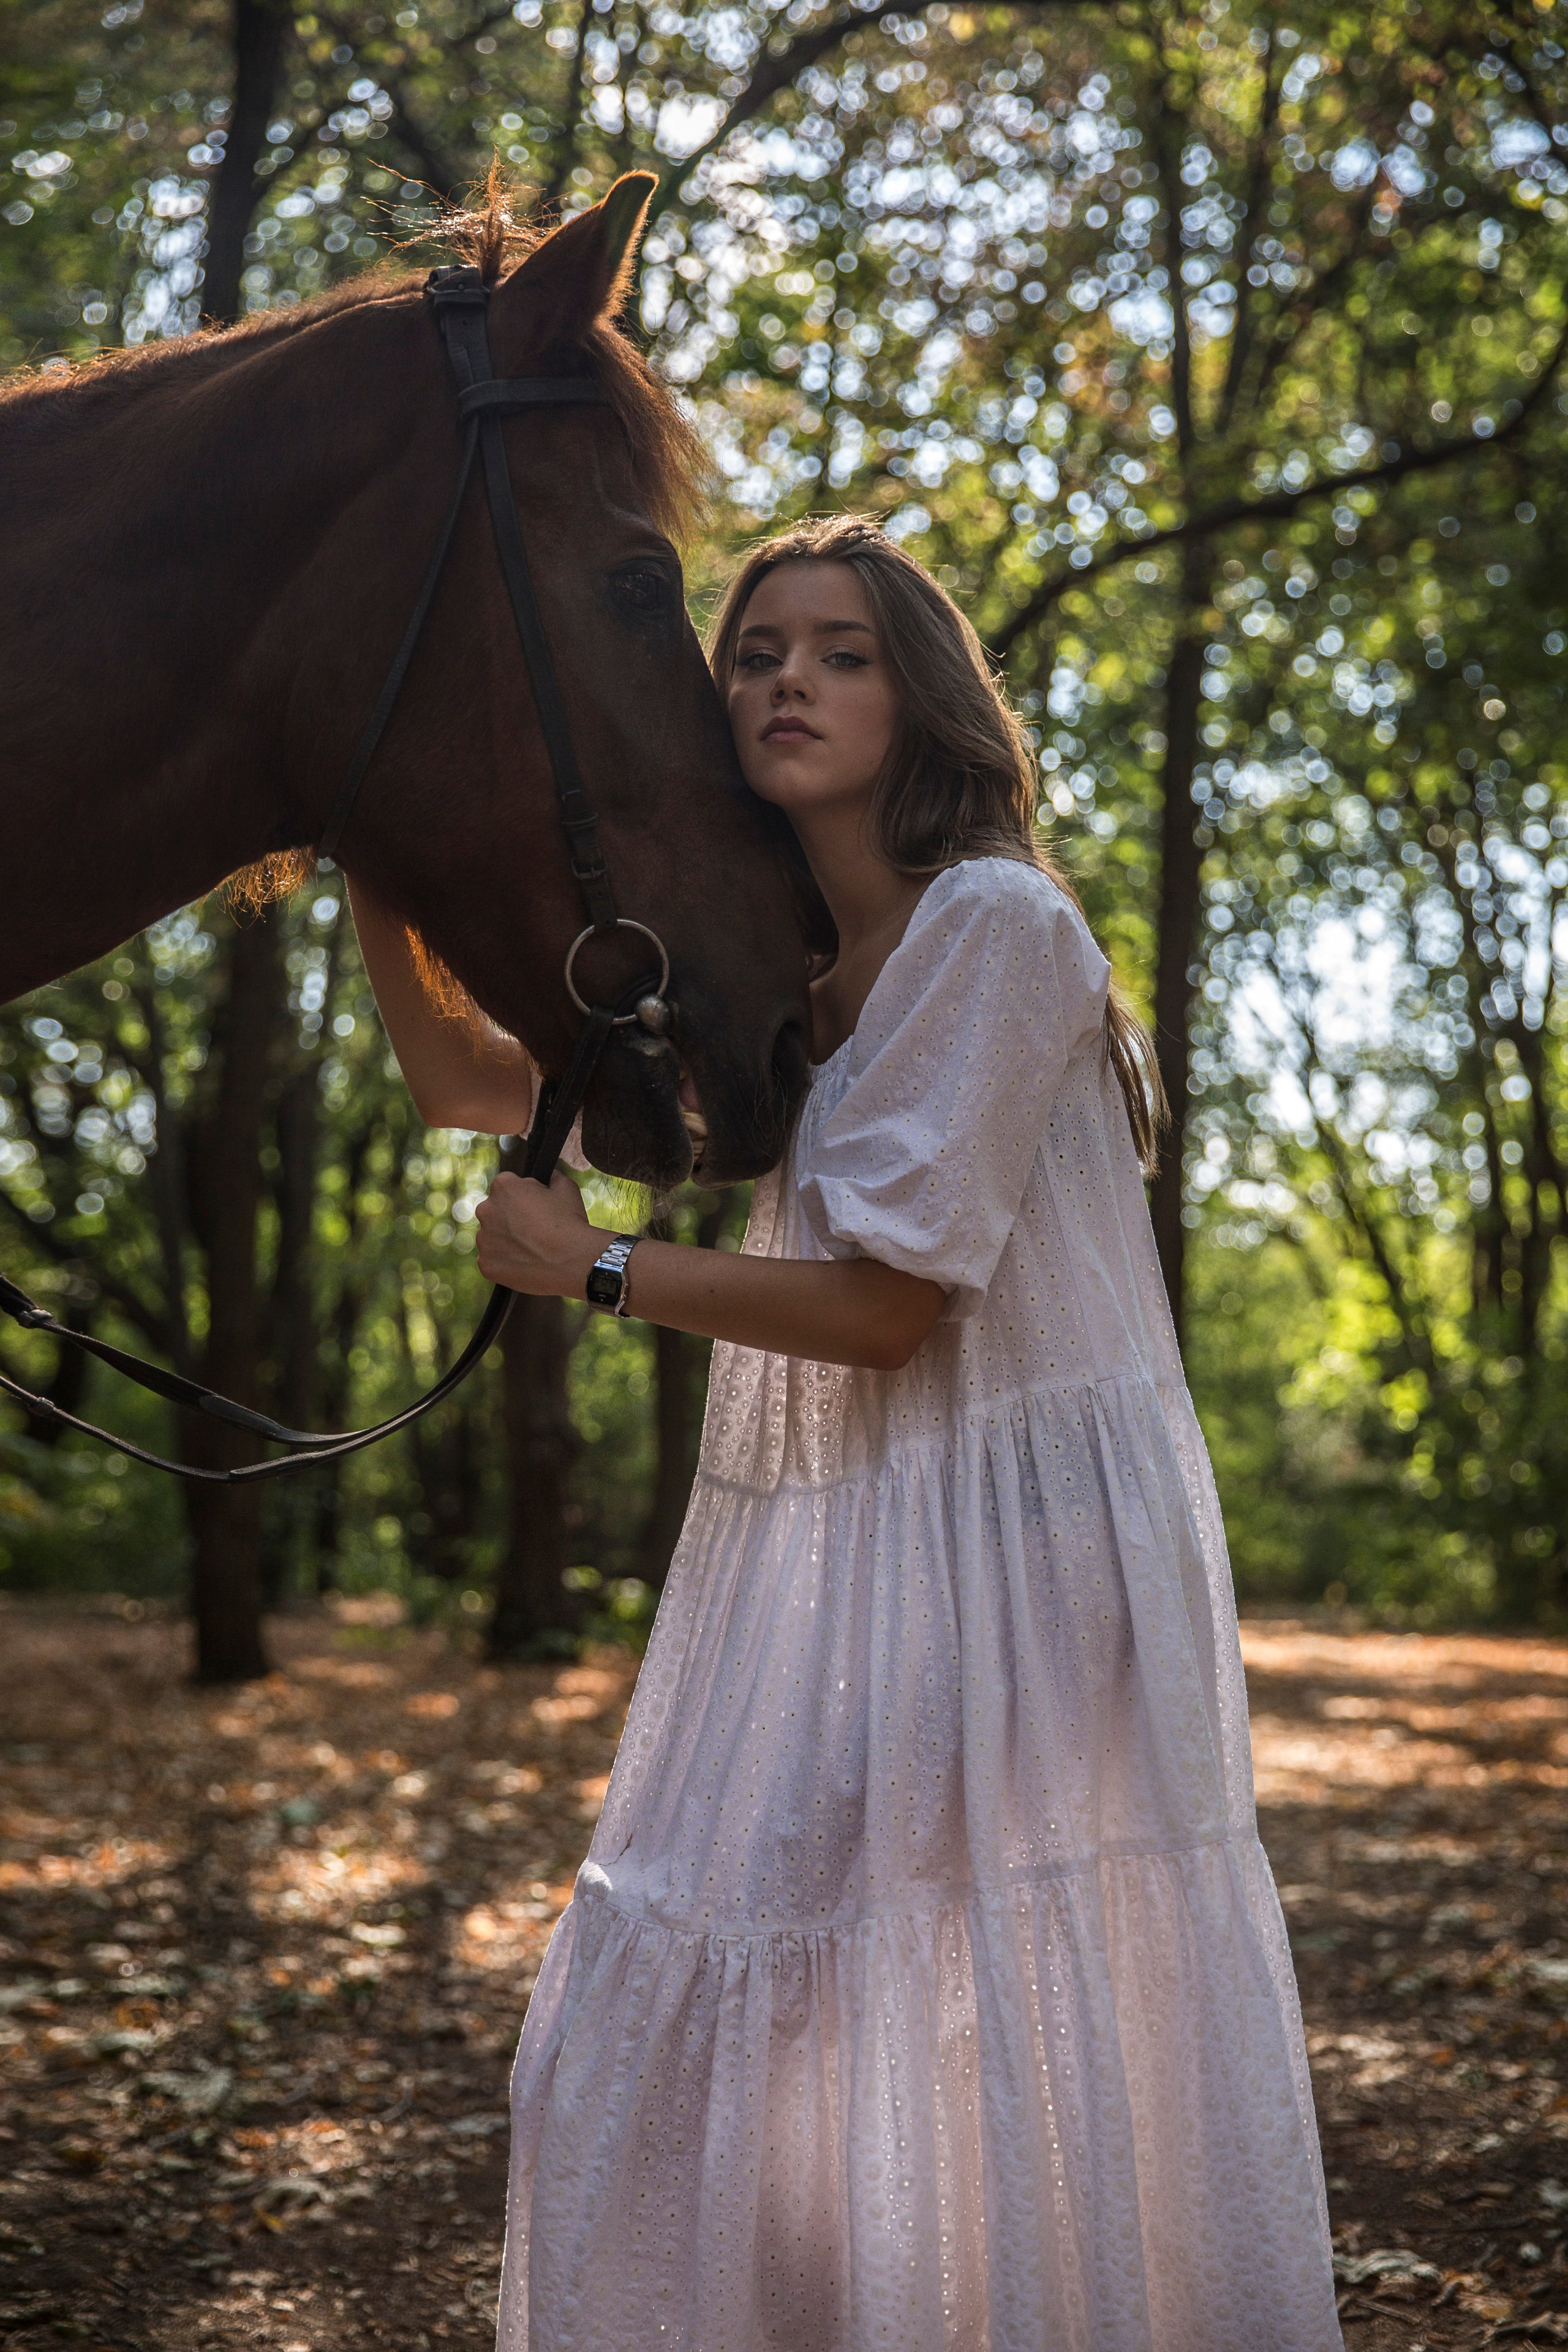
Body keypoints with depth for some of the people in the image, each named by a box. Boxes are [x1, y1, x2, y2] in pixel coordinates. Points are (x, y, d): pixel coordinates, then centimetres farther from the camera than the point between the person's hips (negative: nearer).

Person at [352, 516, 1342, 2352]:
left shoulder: (997, 926, -13)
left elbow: (888, 1306, -16)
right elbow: (460, 1083, 19)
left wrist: (589, 1266, -7)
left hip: (1020, 1533, -7)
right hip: (821, 1552, 8)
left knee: (1030, 2065, -1)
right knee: (675, 2045, 8)